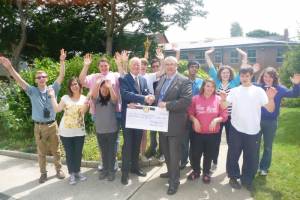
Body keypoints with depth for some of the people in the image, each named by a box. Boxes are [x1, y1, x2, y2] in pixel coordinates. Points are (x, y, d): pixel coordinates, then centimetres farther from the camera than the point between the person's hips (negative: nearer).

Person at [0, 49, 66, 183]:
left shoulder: (53, 89, -2)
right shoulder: (32, 91, -1)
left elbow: (61, 76, -10)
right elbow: (19, 80, -10)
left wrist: (62, 61, -22)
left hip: (52, 125, 0)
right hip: (39, 126, 1)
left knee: (55, 149, 13)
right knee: (41, 151, 13)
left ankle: (58, 169, 30)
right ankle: (43, 173, 29)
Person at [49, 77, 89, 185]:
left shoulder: (84, 98, -1)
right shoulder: (65, 98, 0)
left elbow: (82, 112, -15)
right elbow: (56, 109, -10)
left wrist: (86, 104, -31)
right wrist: (52, 96, -12)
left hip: (79, 131, 1)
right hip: (66, 131, 0)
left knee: (78, 153, 12)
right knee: (69, 153, 9)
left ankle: (77, 172, 30)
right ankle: (72, 174, 22)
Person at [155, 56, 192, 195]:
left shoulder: (184, 81, -11)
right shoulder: (161, 80, 12)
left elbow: (186, 101, -22)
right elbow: (157, 96, 18)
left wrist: (167, 105, -23)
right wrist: (157, 105, -4)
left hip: (174, 123, -7)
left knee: (174, 152, 3)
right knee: (165, 150, 21)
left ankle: (174, 180, 19)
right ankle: (171, 172, 42)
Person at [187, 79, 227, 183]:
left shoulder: (218, 99, -3)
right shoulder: (195, 98, -2)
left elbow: (224, 115, -1)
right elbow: (190, 113, 4)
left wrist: (216, 120, -17)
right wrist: (194, 120, -14)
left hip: (212, 133, 0)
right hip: (197, 132, 0)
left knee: (209, 155, 12)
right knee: (195, 153, 7)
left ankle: (206, 173, 33)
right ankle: (196, 171, 32)